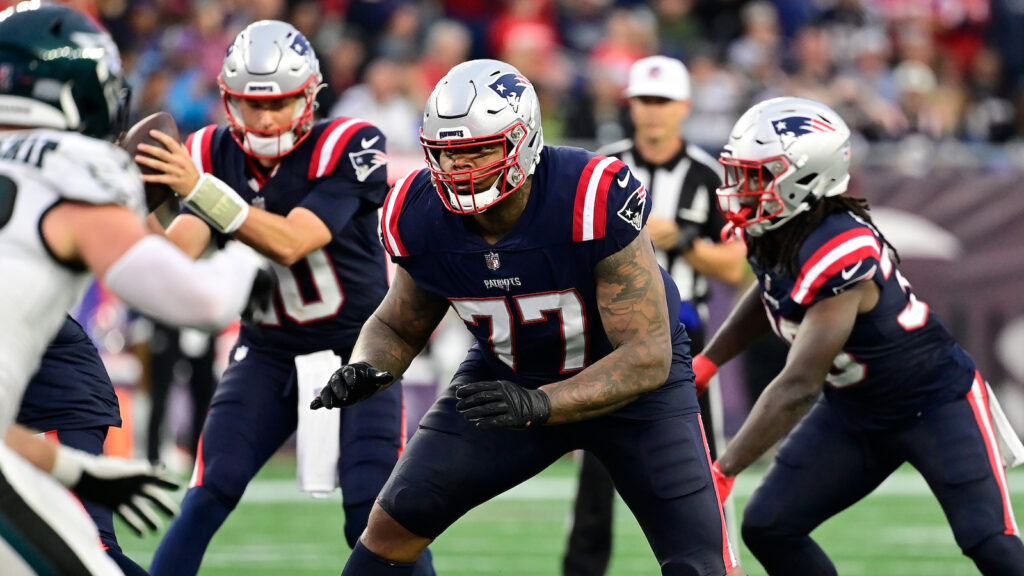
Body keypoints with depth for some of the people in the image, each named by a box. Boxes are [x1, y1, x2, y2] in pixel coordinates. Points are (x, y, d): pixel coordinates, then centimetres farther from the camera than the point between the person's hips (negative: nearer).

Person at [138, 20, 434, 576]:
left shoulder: (345, 147, -17)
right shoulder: (214, 153, -5)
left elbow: (290, 243, -29)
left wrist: (200, 190, -39)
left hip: (356, 346, -3)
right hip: (267, 354, 3)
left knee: (375, 510, -14)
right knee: (208, 496, -14)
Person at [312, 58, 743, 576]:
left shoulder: (595, 201, -34)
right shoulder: (419, 218, -18)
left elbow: (647, 358, -32)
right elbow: (399, 326, 2)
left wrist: (537, 406, -44)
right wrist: (364, 369, -21)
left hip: (633, 381, -4)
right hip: (507, 373, 4)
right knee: (393, 525, -4)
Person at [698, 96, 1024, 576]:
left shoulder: (841, 255, -34)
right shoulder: (772, 234, -10)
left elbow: (798, 388, -36)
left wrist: (724, 471, -35)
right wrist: (706, 363, 7)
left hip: (936, 403, -8)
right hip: (854, 409, 8)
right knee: (768, 528, -1)